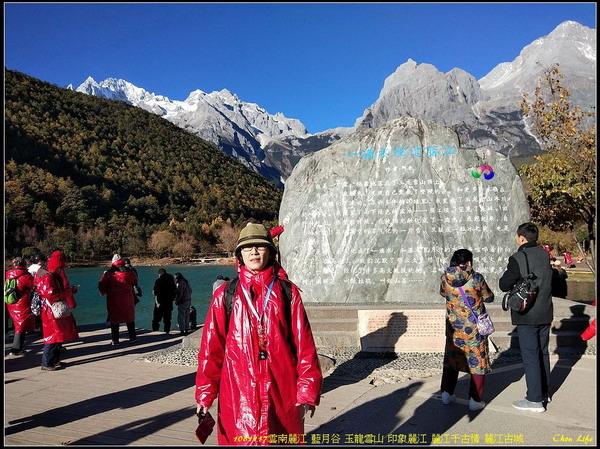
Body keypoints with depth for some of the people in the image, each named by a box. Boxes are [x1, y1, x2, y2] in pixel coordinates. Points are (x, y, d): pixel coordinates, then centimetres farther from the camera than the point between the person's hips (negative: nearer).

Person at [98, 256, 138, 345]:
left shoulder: (108, 272, -5)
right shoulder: (128, 271, 0)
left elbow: (102, 285, -4)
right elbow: (135, 281, 11)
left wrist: (103, 293, 16)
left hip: (114, 299, -2)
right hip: (127, 298, 2)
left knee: (114, 319, 5)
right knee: (130, 318, 13)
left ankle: (115, 340, 5)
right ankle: (132, 337, 17)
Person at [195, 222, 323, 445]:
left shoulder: (288, 292, 2)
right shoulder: (225, 295, 2)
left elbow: (304, 344, 0)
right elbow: (211, 347, 3)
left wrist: (307, 391, -3)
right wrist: (205, 392, 2)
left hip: (281, 391, 1)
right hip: (237, 392, 0)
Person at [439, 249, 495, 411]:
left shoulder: (446, 277, -6)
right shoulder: (477, 278, -15)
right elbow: (489, 298, -2)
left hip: (453, 326, 3)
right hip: (474, 327, -3)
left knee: (451, 357, 18)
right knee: (477, 360, 9)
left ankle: (447, 393, 25)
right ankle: (475, 400, 14)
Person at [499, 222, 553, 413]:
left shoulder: (517, 258, -18)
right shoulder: (545, 254, 3)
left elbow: (504, 285, -12)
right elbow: (549, 279, 15)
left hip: (526, 316, -7)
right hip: (545, 313, 7)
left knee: (530, 356, 0)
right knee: (542, 353, 18)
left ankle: (535, 400, 6)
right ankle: (545, 392, 31)